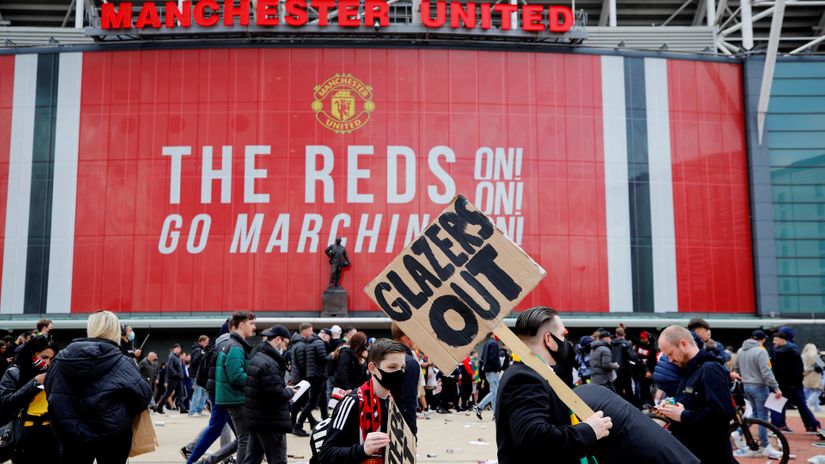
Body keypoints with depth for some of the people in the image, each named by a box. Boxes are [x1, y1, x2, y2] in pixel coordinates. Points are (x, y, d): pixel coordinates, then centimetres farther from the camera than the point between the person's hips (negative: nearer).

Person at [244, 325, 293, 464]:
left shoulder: (257, 358, 11)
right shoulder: (269, 363, -21)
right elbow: (276, 394, -26)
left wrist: (284, 387, 6)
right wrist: (290, 392, -7)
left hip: (255, 418, 10)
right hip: (270, 421, -10)